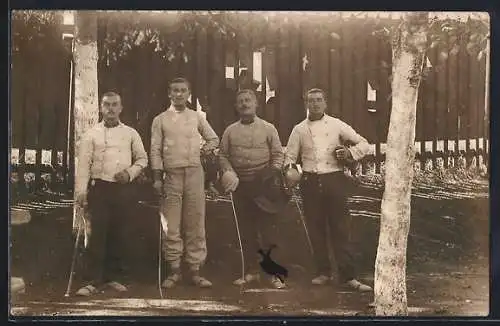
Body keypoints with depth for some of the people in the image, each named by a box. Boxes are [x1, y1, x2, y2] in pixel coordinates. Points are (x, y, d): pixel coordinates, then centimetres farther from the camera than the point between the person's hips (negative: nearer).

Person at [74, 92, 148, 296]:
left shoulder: (130, 133, 10)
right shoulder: (91, 134, 5)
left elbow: (142, 159, 14)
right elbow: (83, 164, -1)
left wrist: (130, 172, -4)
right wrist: (81, 191, -10)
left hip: (123, 189, 2)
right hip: (99, 187, -2)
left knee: (117, 233, 6)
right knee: (98, 233, -6)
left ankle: (113, 276, 17)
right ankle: (93, 281, -3)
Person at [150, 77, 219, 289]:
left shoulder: (196, 117, 12)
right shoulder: (160, 120, 7)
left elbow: (214, 138, 21)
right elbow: (155, 150, 4)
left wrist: (207, 148, 0)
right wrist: (157, 178, -3)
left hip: (194, 172, 1)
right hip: (172, 174, -1)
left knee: (195, 223, 1)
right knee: (172, 224, 0)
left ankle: (195, 270, 8)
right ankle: (174, 270, 9)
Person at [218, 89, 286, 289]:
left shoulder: (268, 128, 6)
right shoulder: (230, 131, 11)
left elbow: (278, 154, 3)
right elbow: (223, 155, 10)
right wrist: (228, 173, -7)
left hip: (264, 184, -3)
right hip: (240, 185, 3)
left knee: (268, 227, -5)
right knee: (246, 229, 6)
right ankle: (251, 271, 16)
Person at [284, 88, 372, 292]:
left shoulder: (337, 125, 7)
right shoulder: (299, 130, 10)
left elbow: (364, 144, 10)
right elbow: (290, 156, 14)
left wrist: (350, 153, -10)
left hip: (334, 180, -1)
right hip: (310, 182, 2)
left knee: (340, 228, -3)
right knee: (316, 228, 5)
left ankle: (348, 275, -2)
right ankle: (323, 272, 17)